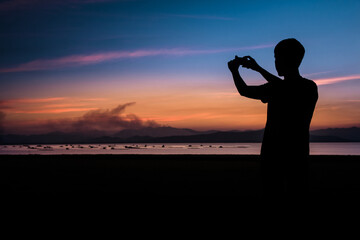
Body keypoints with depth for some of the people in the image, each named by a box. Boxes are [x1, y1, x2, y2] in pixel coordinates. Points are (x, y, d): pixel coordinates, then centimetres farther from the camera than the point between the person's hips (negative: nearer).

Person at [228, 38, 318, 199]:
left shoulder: (277, 89, -17)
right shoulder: (311, 88, 2)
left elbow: (244, 91, -2)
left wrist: (234, 71, 17)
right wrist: (258, 69, 26)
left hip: (274, 155, -5)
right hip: (299, 156, 5)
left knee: (273, 196, 3)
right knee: (298, 196, 10)